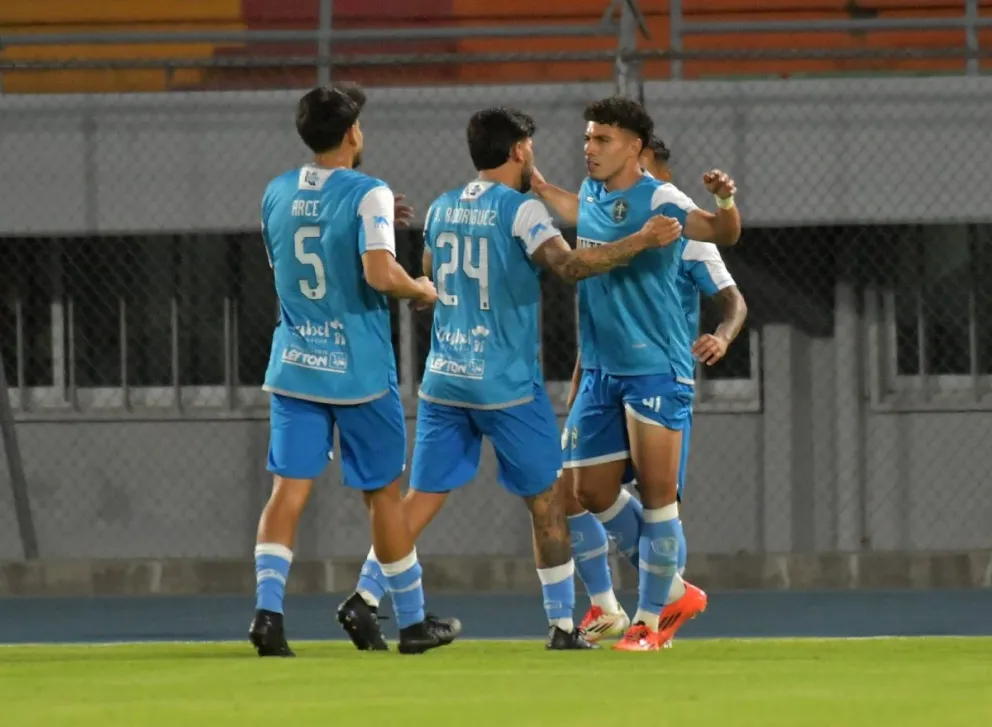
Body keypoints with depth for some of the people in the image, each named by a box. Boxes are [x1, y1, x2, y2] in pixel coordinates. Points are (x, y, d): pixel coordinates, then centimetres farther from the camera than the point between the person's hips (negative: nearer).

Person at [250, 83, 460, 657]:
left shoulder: (277, 194, 6)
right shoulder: (368, 194, -13)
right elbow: (380, 273, -26)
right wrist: (422, 291, -4)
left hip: (294, 367, 4)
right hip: (358, 370, -4)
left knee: (289, 489, 0)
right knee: (383, 493, 8)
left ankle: (268, 608, -18)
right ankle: (413, 621, 18)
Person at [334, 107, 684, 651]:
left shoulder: (442, 209, 9)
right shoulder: (519, 210, -11)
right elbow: (569, 265, -25)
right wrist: (642, 241, -21)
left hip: (442, 378, 5)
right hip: (505, 384, -5)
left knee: (423, 497, 8)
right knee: (546, 502, 6)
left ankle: (365, 596, -6)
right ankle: (562, 626, 9)